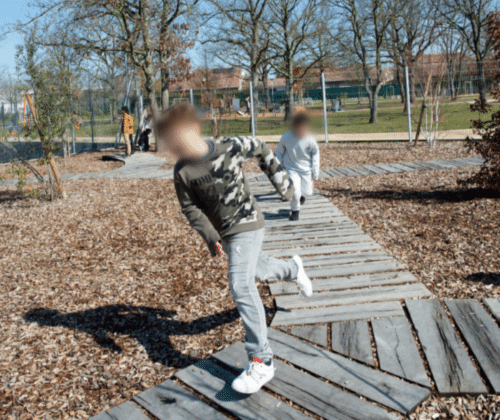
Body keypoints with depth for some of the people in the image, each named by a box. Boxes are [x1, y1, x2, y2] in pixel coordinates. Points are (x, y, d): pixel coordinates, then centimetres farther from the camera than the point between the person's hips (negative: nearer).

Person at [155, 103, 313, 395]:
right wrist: (210, 238, -18)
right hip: (222, 233, 5)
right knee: (256, 269, 24)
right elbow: (191, 208, -6)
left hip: (247, 225, -5)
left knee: (241, 284, -18)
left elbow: (261, 149, 2)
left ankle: (261, 361, -12)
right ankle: (293, 269, 59)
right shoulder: (182, 172, -12)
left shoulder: (231, 147, -17)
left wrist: (280, 180, 3)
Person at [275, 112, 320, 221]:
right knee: (295, 191, -16)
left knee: (307, 191, 11)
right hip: (291, 168, -1)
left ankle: (302, 194, 51)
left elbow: (315, 154, -2)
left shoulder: (310, 139, -18)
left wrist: (315, 172, -2)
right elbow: (279, 151, 1)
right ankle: (295, 210, 13)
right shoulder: (286, 137, -18)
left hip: (306, 169, 2)